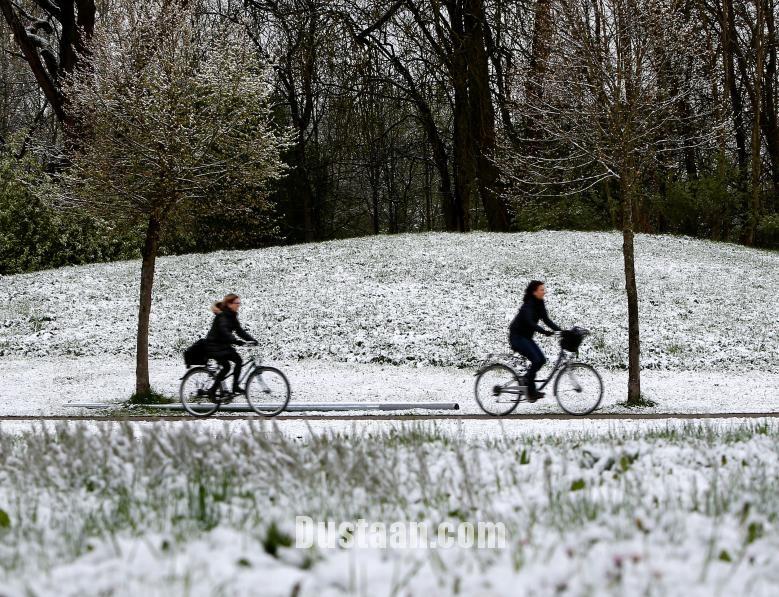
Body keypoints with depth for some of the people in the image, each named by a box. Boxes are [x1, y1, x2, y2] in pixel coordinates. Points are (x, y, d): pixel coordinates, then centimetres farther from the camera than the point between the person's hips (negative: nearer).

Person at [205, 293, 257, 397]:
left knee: (238, 360, -5)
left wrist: (251, 340, -6)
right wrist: (236, 341, -45)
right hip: (214, 345, -9)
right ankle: (212, 391, -10)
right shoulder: (222, 315, -20)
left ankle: (235, 387, 3)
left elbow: (239, 330, 6)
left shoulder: (232, 315, 8)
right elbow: (224, 331, -34)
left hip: (224, 345, 9)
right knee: (226, 367, -18)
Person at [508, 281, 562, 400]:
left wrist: (561, 330, -7)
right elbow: (530, 322, -34)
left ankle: (524, 379, 14)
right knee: (536, 360, -18)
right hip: (517, 337, -9)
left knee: (542, 359, -2)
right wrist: (545, 332, -46)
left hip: (526, 337, 9)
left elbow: (546, 320, 5)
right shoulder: (528, 305, -21)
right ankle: (531, 392, -11)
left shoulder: (539, 304, 5)